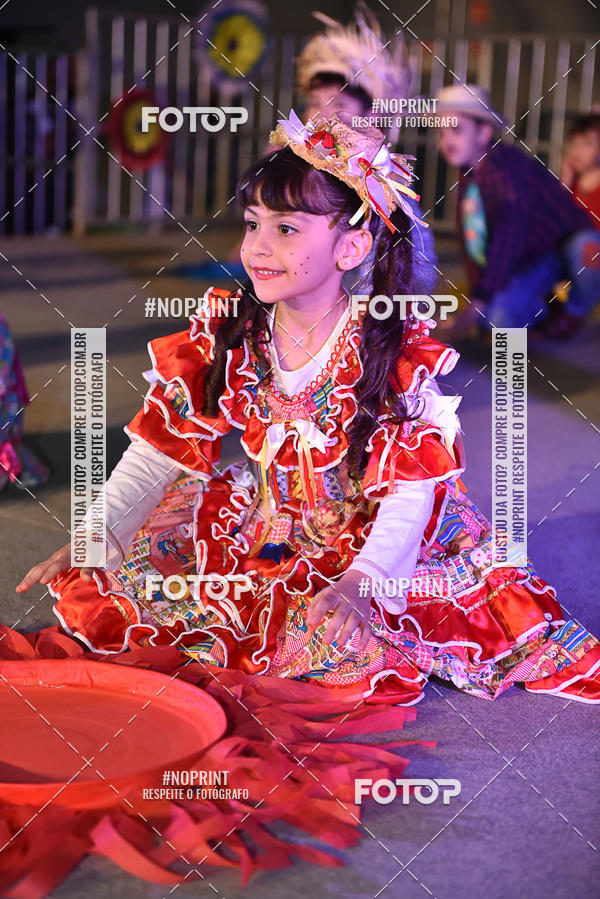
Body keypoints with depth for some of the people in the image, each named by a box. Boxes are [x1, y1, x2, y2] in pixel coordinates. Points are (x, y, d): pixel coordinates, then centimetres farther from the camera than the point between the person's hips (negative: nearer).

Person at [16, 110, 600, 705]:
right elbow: (161, 448, -4)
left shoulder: (395, 352, -19)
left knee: (349, 637, -35)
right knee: (93, 585, -7)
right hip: (260, 519, 5)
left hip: (368, 536, -4)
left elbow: (414, 484, -20)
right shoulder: (226, 334, -7)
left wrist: (361, 578, -36)